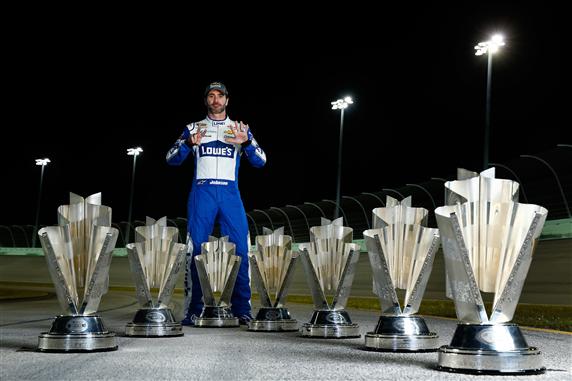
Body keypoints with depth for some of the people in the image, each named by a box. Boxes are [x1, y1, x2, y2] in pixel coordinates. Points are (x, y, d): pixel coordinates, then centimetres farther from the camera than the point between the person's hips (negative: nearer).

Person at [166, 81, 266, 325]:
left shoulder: (240, 128, 16)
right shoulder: (194, 128, 15)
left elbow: (260, 161, 7)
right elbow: (171, 159, 7)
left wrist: (246, 143, -13)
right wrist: (189, 143, -13)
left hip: (230, 193, 1)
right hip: (202, 192, 0)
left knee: (240, 249, -7)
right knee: (196, 249, -5)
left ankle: (242, 310, -1)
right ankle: (193, 310, 0)